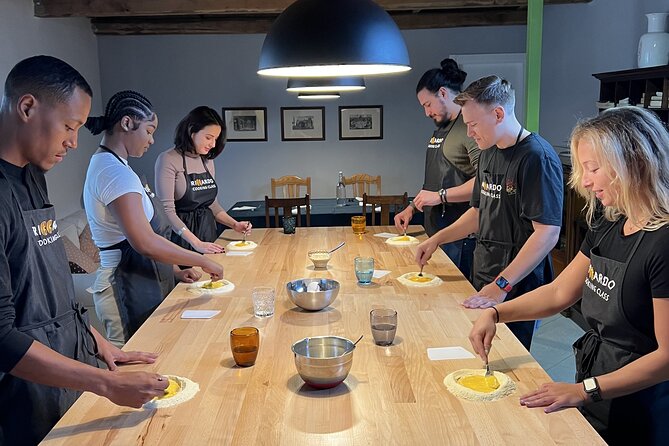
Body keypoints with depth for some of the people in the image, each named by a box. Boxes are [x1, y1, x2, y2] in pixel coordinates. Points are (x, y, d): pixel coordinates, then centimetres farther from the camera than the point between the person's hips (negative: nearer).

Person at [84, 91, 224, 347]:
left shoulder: (106, 165, 14)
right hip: (129, 290, -10)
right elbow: (145, 243, -26)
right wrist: (203, 262, -16)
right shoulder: (116, 172, -18)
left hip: (139, 284, 10)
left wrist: (174, 271, 11)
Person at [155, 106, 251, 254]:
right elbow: (167, 210, -20)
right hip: (182, 236, -6)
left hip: (208, 231, 6)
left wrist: (234, 224, 0)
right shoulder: (168, 160, -14)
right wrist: (196, 243, -27)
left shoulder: (208, 161, 7)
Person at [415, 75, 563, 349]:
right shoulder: (488, 153, 10)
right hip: (484, 277, 8)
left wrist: (501, 286, -23)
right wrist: (437, 239, 11)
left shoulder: (537, 157, -17)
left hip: (517, 287, -8)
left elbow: (547, 234, -22)